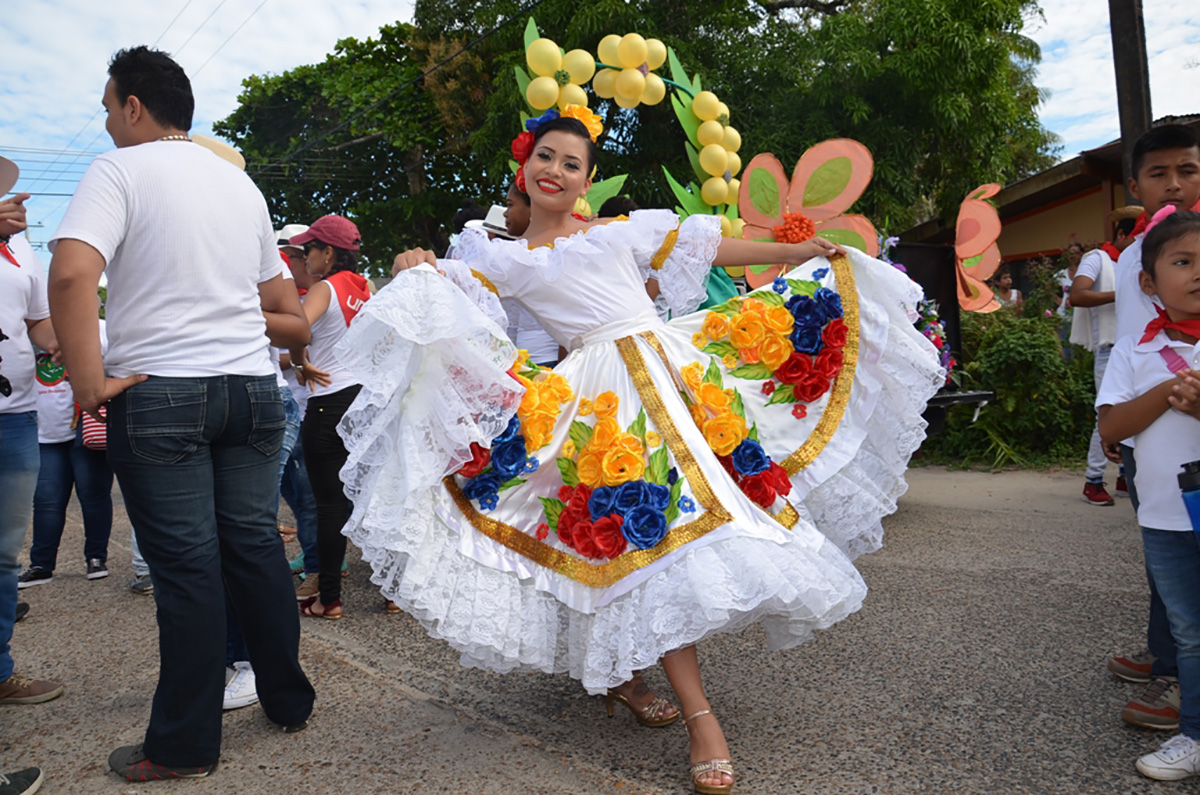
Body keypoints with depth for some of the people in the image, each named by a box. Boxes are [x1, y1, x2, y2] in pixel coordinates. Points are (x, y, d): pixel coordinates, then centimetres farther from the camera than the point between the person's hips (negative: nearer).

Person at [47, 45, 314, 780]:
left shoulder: (121, 168, -3)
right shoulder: (242, 183, 17)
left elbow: (72, 273, -22)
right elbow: (293, 320, 20)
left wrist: (89, 383, -15)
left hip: (159, 393, -5)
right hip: (253, 388, 6)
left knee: (186, 566, -1)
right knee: (257, 548, 12)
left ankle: (186, 746, 12)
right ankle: (290, 702, 24)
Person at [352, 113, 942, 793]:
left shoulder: (624, 230, 17)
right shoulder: (508, 260, 14)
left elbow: (708, 247, 19)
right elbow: (448, 284, 3)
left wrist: (800, 252, 20)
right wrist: (416, 269, -20)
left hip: (678, 372, 3)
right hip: (605, 401, -2)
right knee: (643, 537, -11)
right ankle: (702, 719, -8)